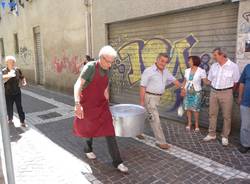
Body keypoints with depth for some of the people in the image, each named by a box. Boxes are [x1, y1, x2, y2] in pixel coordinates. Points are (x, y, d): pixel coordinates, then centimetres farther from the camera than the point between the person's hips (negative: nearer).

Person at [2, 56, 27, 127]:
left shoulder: (17, 70, -2)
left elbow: (22, 77, 14)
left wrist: (24, 82, -6)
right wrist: (8, 76, -39)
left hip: (17, 92, 2)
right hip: (8, 94, -1)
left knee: (19, 107, 3)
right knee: (9, 108, 12)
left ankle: (22, 121, 11)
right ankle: (10, 119, 36)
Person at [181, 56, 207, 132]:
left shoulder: (201, 71, -11)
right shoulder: (187, 70, 3)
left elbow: (206, 81, -10)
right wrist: (183, 89, -3)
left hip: (196, 92, -4)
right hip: (187, 92, 4)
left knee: (195, 109, 1)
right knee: (188, 108, 7)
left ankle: (196, 125, 16)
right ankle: (189, 123, 21)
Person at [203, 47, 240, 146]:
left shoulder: (233, 66, -9)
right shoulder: (213, 66, 3)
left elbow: (236, 82, -3)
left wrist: (227, 89, 3)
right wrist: (215, 88, 10)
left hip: (226, 93, -4)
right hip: (214, 92, 4)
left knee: (226, 116, 5)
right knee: (212, 114, 10)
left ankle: (225, 136, 19)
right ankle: (212, 134, 23)